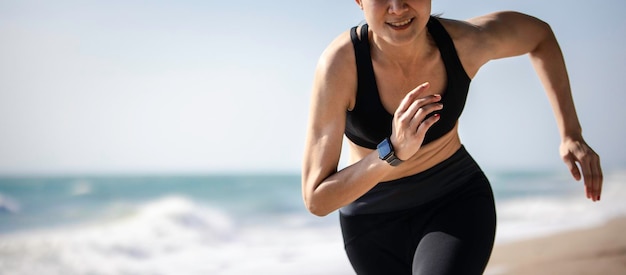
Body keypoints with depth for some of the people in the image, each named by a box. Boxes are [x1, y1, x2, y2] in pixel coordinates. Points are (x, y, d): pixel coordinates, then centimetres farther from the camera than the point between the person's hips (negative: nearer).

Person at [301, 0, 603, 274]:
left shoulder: (467, 40, -21)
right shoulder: (339, 63, -28)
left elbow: (539, 32, 4)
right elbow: (317, 200, -26)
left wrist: (570, 134, -4)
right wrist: (394, 151, -42)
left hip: (455, 206, 0)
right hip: (375, 227, 0)